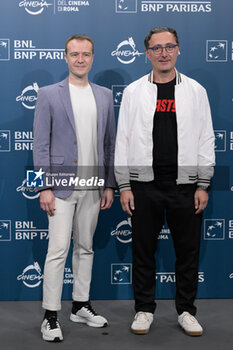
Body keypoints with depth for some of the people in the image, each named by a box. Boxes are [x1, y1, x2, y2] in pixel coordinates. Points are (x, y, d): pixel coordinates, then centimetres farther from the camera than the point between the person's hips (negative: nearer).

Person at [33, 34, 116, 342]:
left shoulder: (104, 95, 10)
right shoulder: (49, 94, -1)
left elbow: (109, 143, 11)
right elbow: (41, 144, -4)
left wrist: (109, 184, 7)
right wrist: (45, 187, -11)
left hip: (93, 186, 4)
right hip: (62, 185, -4)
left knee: (85, 248, 13)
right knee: (58, 250, -4)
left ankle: (81, 306, 26)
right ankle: (51, 316, 5)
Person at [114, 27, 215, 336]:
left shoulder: (195, 90, 5)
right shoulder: (133, 91, 4)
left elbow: (206, 140, 4)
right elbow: (123, 140, 4)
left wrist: (203, 186, -1)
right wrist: (124, 186, -1)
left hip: (185, 185, 0)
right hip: (145, 186, 0)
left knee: (188, 251, 7)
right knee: (143, 251, 7)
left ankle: (186, 311, 23)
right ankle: (144, 309, 23)